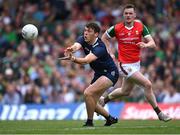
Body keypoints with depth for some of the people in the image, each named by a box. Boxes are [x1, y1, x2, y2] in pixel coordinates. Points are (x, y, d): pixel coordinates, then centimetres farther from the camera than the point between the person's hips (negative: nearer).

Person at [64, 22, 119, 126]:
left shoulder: (100, 47, -29)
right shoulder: (83, 40, -8)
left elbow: (87, 60, -45)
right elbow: (76, 46, -31)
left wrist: (73, 59, -64)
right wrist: (70, 49, -56)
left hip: (110, 73, -9)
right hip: (99, 74, 9)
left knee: (88, 93, -24)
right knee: (92, 103, 8)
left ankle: (89, 123, -11)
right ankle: (110, 119, 30)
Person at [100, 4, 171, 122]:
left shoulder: (141, 27, -4)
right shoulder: (117, 28, -9)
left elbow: (152, 43, -8)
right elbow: (104, 38, 9)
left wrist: (146, 45, -31)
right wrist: (110, 53, 2)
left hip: (136, 63, 5)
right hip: (125, 65, -5)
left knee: (125, 92, 21)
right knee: (147, 84, -17)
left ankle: (104, 100, 43)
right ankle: (159, 113, -10)